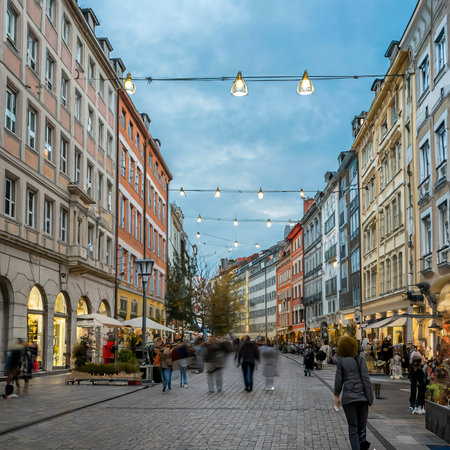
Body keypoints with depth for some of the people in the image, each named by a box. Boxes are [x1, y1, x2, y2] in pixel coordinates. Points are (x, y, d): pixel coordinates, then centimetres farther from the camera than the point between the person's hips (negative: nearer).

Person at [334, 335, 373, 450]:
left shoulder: (341, 361, -2)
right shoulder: (361, 359, 2)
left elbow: (338, 379, 0)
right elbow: (366, 378, 0)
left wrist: (336, 395, 10)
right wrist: (369, 397, 3)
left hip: (348, 397, -1)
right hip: (362, 396, 1)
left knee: (352, 427, 6)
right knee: (362, 423, 12)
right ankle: (362, 440, -7)